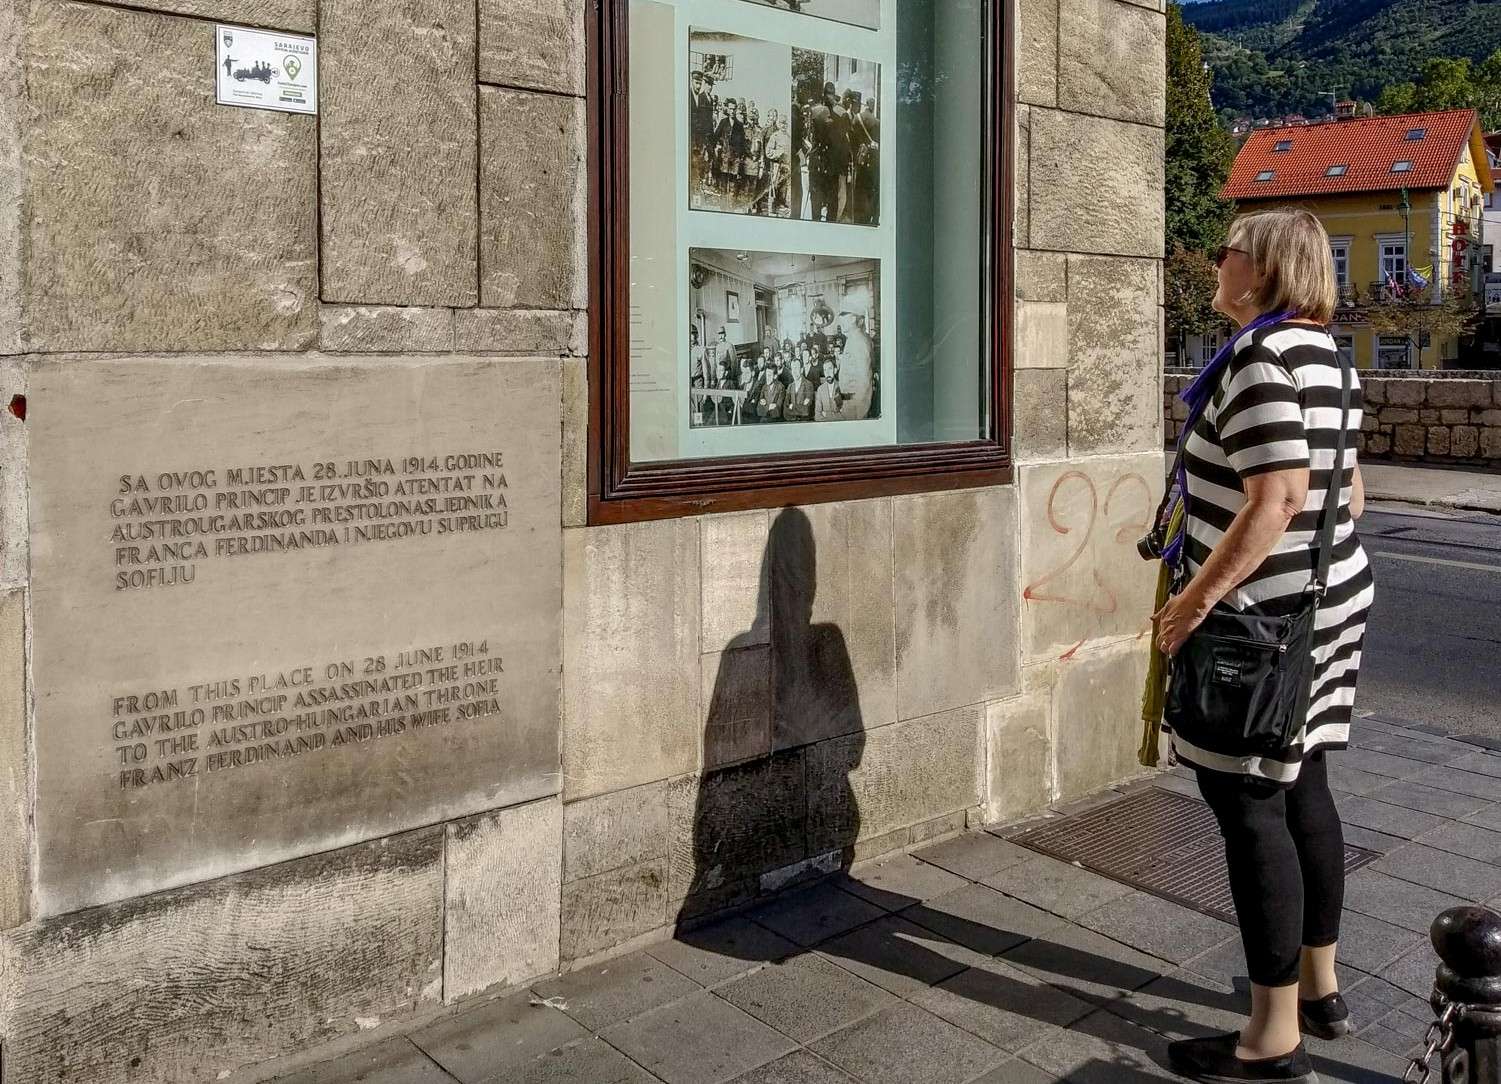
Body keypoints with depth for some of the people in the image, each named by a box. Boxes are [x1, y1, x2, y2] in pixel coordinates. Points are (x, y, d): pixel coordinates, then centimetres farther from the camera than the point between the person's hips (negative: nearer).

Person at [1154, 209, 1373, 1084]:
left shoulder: (1261, 358, -18)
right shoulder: (1325, 356, 12)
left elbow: (1278, 498, -27)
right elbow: (1349, 491, 17)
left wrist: (1198, 597, -23)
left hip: (1267, 615, -10)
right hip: (1332, 596, 10)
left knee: (1249, 803, -3)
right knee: (1302, 788, 17)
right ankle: (1320, 988, 30)